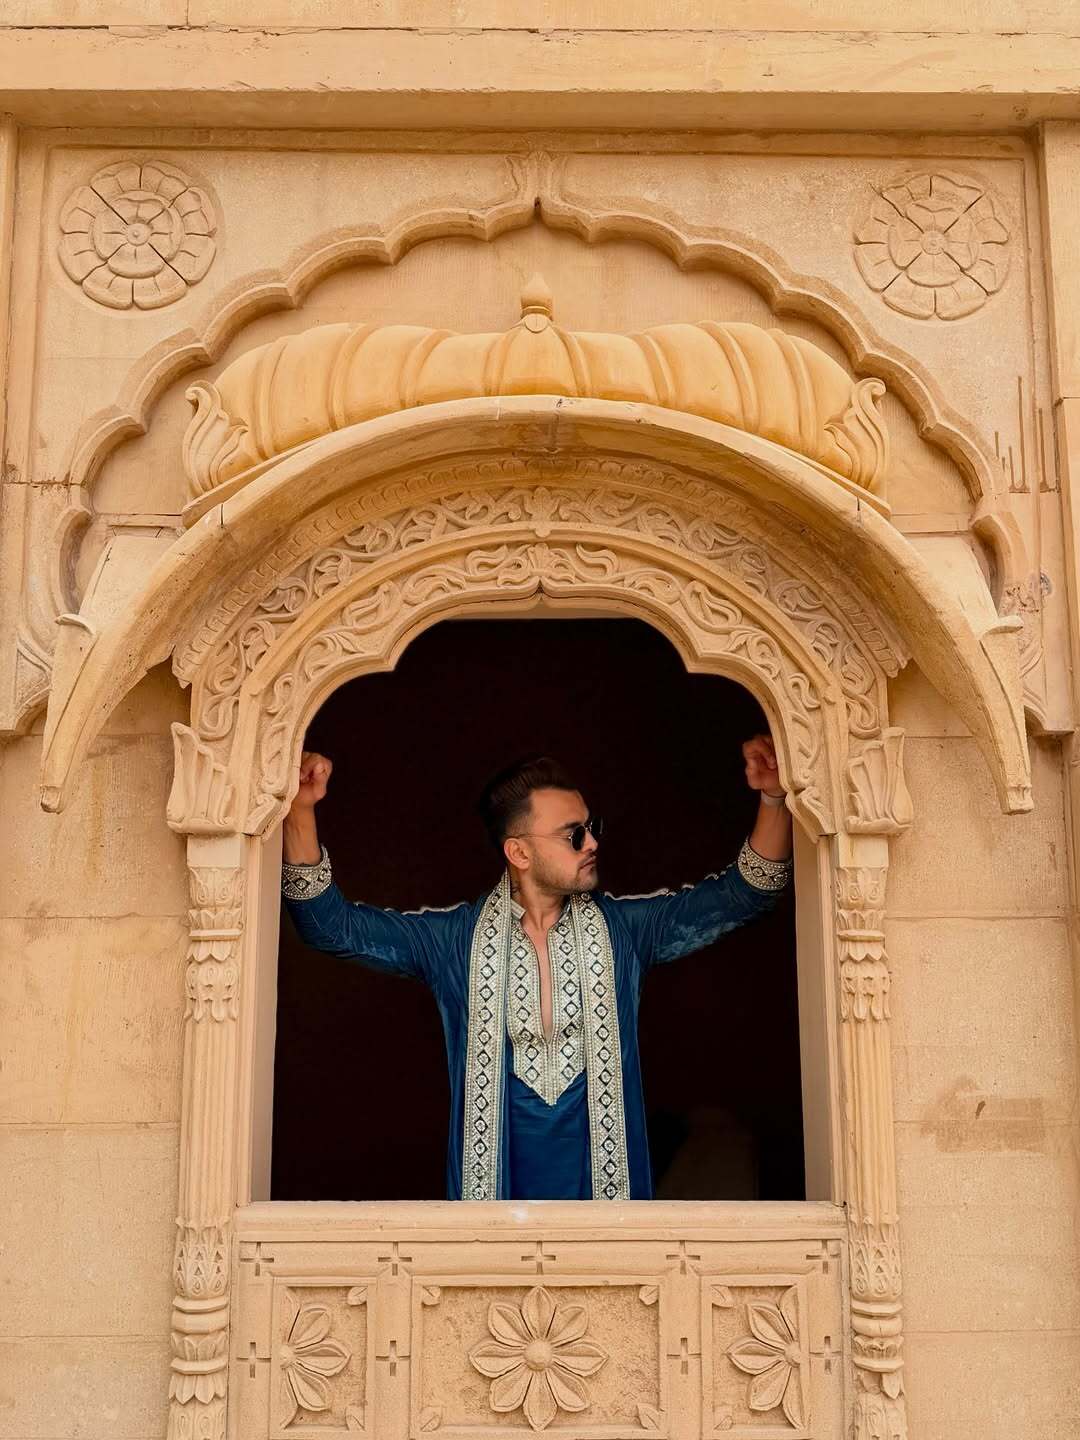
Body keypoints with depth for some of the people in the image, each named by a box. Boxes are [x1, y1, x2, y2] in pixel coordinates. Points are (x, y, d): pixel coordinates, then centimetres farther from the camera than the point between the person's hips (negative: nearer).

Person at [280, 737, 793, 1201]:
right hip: (496, 1181, -1)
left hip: (607, 1179, 1)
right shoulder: (456, 939, -5)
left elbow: (739, 895, -4)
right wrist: (301, 813, -22)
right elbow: (333, 924, -8)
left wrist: (772, 799, -20)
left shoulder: (623, 929, -1)